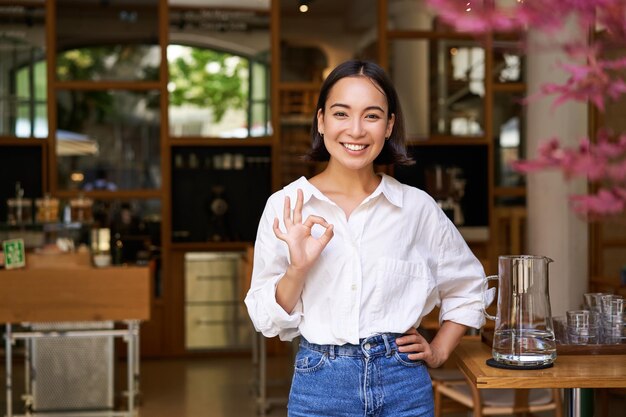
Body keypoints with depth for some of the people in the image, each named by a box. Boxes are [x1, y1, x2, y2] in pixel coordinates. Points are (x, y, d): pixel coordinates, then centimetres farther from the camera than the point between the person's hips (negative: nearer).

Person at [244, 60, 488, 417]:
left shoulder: (417, 207, -2)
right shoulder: (285, 206, -4)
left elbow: (468, 287, 13)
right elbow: (268, 320, -3)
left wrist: (439, 352, 6)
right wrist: (297, 268, -17)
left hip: (404, 387, 1)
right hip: (320, 387, -1)